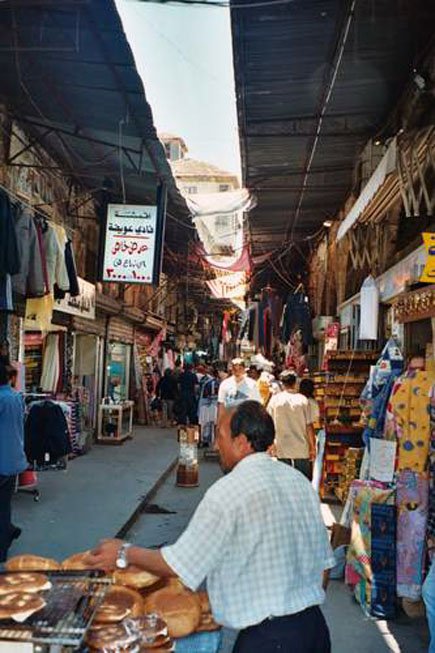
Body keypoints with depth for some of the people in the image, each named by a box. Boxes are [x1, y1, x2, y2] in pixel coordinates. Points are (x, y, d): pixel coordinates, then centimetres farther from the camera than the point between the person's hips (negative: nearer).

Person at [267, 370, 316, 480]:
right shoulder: (302, 399, -5)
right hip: (301, 449, -1)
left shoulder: (275, 400, -3)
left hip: (282, 449, 1)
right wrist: (312, 447, 3)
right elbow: (309, 426, -6)